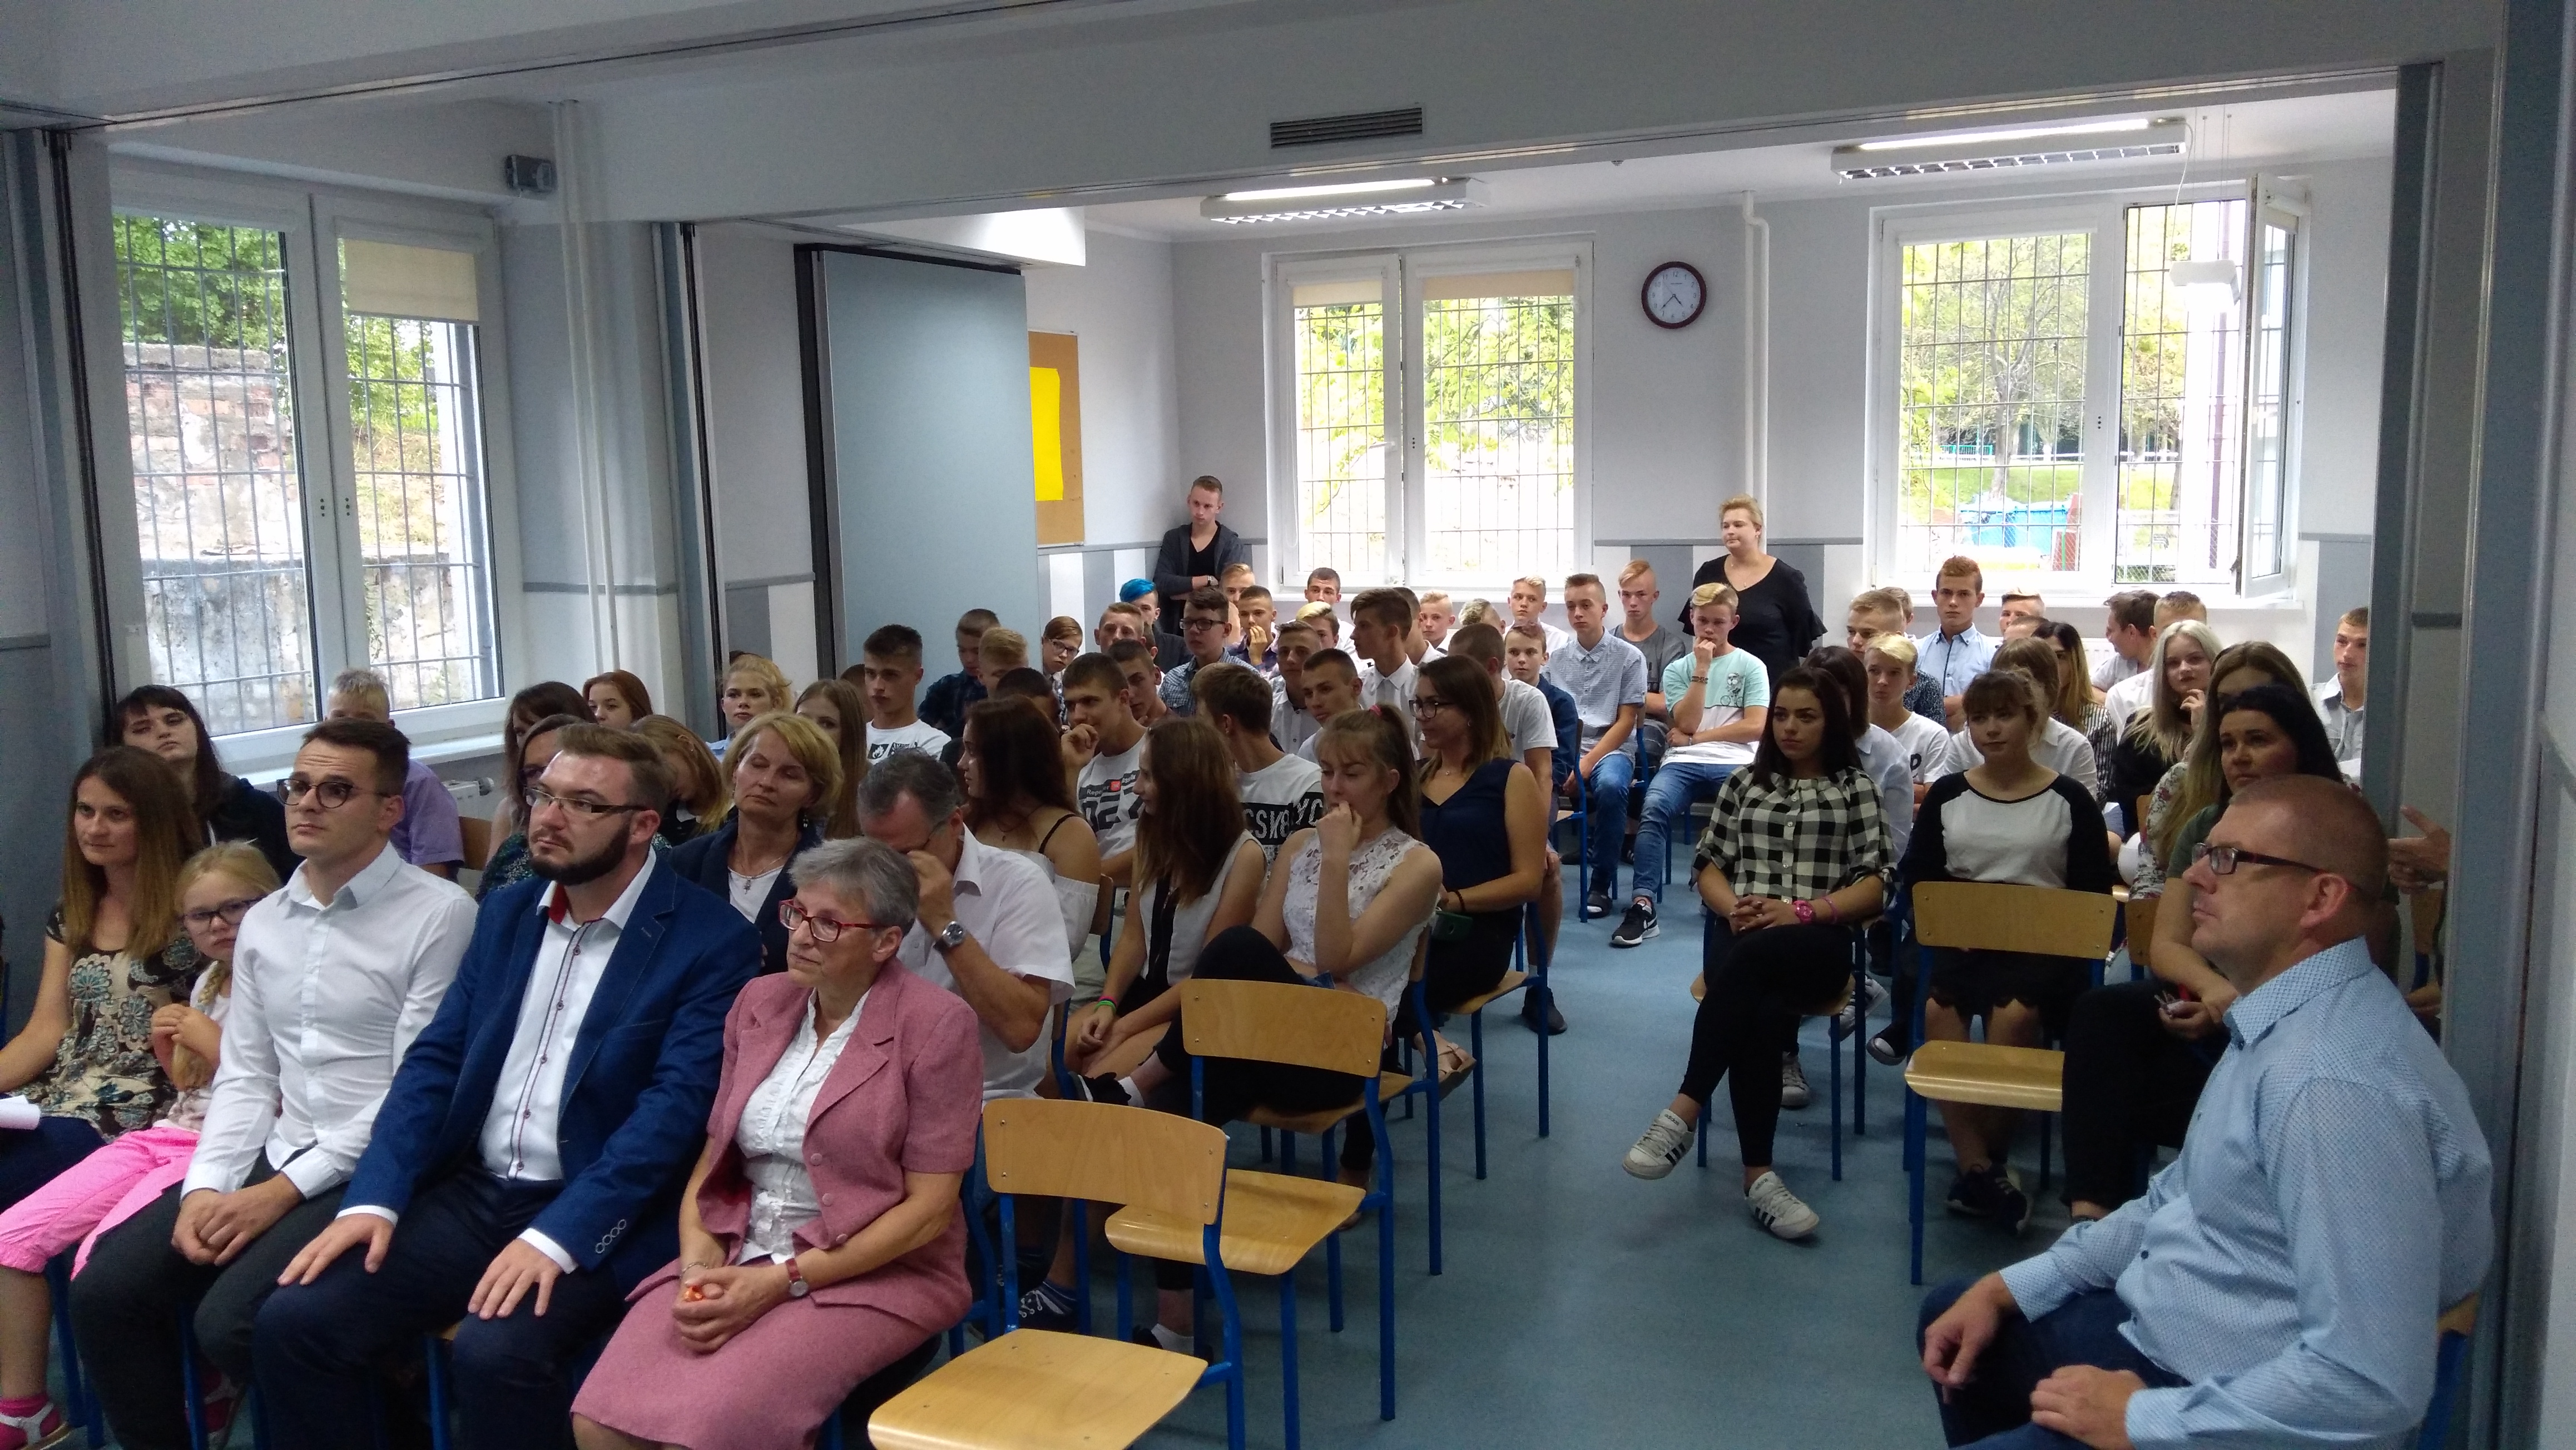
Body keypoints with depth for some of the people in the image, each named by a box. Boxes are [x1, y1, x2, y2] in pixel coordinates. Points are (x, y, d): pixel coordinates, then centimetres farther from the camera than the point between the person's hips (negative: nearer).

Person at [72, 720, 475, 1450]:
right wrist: (206, 1186, -5)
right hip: (275, 1159, 7)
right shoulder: (262, 922, 13)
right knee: (105, 1291, -7)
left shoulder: (440, 914, -12)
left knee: (232, 1321, -22)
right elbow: (245, 1076, 12)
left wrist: (284, 1192, -15)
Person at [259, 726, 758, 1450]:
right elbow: (435, 1060, 8)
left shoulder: (712, 940, -9)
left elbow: (674, 1106, -17)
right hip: (472, 1191, 6)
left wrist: (557, 1236, -26)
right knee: (294, 1320, -11)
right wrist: (373, 1196, -7)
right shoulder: (507, 912, 11)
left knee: (496, 1350, -30)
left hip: (597, 1216, -6)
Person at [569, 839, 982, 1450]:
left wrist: (783, 1281, -14)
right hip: (737, 1258, 5)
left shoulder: (935, 1024, -10)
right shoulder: (759, 1001, 8)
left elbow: (930, 1208, -11)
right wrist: (700, 1264, -8)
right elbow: (714, 1154, 11)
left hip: (874, 1272, -5)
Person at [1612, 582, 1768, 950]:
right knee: (1654, 806, -32)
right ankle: (1644, 905, -37)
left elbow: (1756, 726, -1)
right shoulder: (1677, 669, 17)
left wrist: (1697, 737, 0)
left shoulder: (1751, 667, 12)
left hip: (1734, 763, -1)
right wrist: (1702, 668, -2)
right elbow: (1687, 722, 1)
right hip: (1684, 762, 1)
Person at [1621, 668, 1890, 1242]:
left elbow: (1875, 883, 3)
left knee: (1749, 959, -39)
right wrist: (1734, 908, -6)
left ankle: (1684, 1110, -38)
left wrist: (1801, 912, -13)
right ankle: (1758, 1175, -36)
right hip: (1740, 931, 2)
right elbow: (1708, 863, 18)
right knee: (1761, 1012, -35)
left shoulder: (1855, 789, 13)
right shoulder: (1745, 782, 21)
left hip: (1817, 942, -2)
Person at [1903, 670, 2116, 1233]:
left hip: (2042, 946, -2)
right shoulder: (1946, 795, 14)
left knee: (2014, 1014, -33)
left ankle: (1984, 1160, -13)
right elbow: (1918, 880, 11)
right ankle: (1978, 1166, -24)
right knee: (1937, 1008, -31)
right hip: (1959, 940, 2)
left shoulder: (2070, 800, 6)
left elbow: (2093, 894, 5)